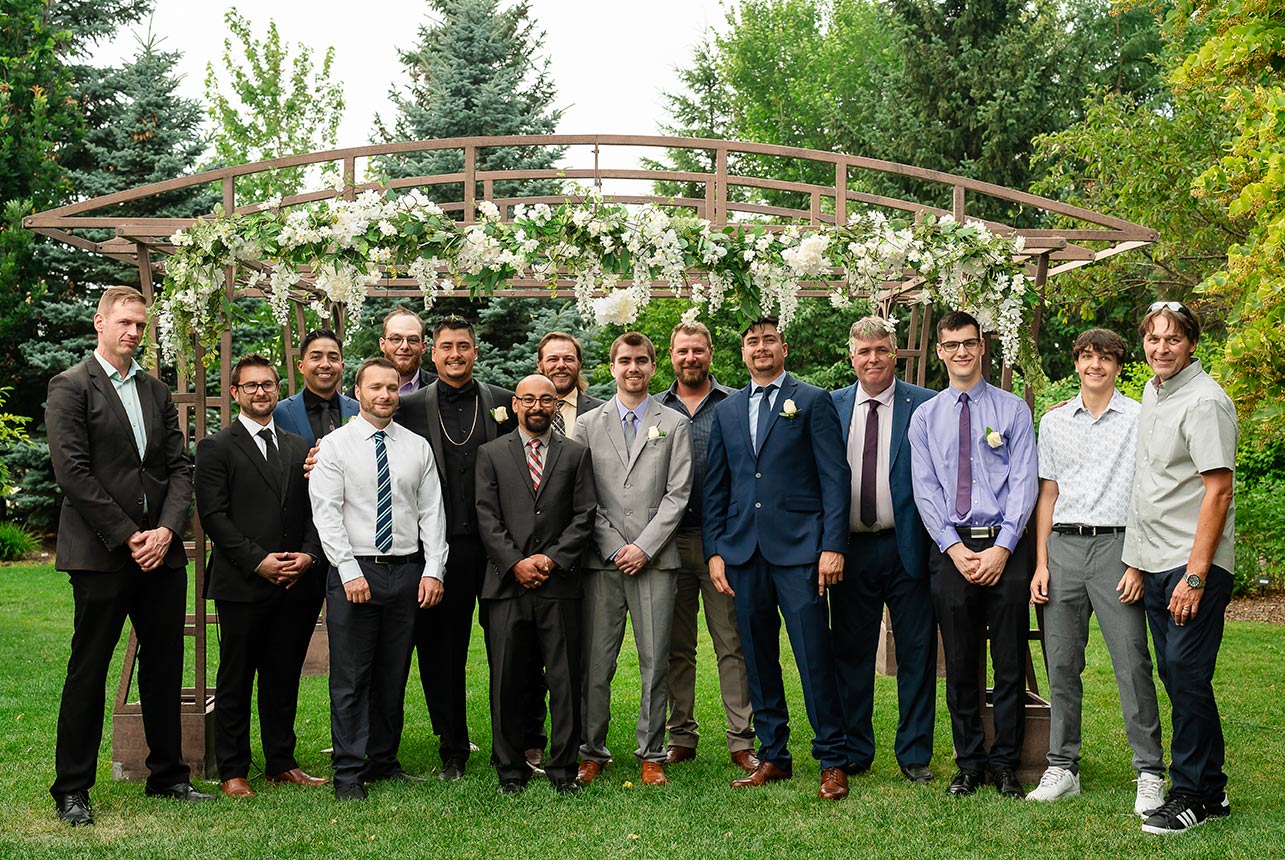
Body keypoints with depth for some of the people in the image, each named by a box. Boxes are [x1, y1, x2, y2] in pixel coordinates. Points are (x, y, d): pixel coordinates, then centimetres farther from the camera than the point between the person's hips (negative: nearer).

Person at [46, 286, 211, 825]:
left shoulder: (156, 391, 15)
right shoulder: (71, 387, -2)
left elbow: (179, 467, 11)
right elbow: (72, 472, -11)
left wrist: (167, 530, -6)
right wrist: (128, 537, -13)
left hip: (161, 553, 5)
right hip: (101, 554, -5)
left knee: (165, 668, 11)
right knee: (88, 672, 2)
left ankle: (167, 775, 22)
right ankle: (71, 789, 12)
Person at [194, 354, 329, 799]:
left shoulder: (300, 447, 16)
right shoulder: (216, 448, 1)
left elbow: (315, 511, 13)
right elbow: (214, 516, -7)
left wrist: (309, 555, -5)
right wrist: (258, 561, -14)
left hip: (296, 585, 4)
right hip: (242, 584, -4)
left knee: (284, 678, 11)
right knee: (235, 681, 3)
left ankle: (281, 763, 21)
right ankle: (232, 771, 12)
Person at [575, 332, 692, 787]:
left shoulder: (675, 425, 8)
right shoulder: (588, 425, 10)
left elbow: (677, 494, 1)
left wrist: (644, 546, -8)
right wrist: (613, 546, -5)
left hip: (654, 561, 0)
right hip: (602, 561, 1)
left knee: (655, 664, 2)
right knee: (594, 664, 2)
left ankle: (652, 755, 12)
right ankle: (592, 752, 14)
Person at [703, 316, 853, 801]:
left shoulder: (813, 402, 4)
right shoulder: (726, 411, 16)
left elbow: (835, 478, -2)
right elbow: (715, 488, 16)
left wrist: (833, 546, -10)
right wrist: (714, 550, 7)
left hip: (798, 547, -4)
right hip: (743, 551, 4)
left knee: (814, 657, -6)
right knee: (757, 659, 8)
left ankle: (832, 761, 4)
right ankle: (773, 756, 19)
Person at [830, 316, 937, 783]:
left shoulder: (925, 405, 0)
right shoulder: (832, 406, 7)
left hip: (906, 547, -2)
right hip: (851, 548, 2)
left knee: (916, 653, 5)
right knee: (851, 653, 10)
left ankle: (915, 754, 17)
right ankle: (854, 750, 22)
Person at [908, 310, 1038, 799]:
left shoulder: (1013, 409, 5)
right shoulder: (924, 417, 10)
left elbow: (1024, 483, -2)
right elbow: (925, 490, 4)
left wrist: (1002, 548, -12)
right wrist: (955, 548, -8)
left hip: (1005, 547, -1)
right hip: (950, 548, 1)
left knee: (1010, 663, 3)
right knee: (960, 664, 7)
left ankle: (1005, 764, 14)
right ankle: (969, 763, 18)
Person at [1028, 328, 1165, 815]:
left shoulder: (1140, 420, 2)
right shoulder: (1054, 422, 13)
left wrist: (1139, 564, -10)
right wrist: (1041, 564, 7)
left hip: (1116, 544, -3)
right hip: (1063, 545, 4)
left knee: (1132, 663, -6)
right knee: (1061, 663, 6)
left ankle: (1150, 774, 3)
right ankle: (1062, 769, 14)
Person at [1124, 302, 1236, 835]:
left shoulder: (1205, 401, -12)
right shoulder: (1152, 393, 15)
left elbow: (1218, 489, -17)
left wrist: (1196, 574, -21)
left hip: (1195, 564, -9)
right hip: (1155, 561, 9)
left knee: (1187, 675, -8)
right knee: (1174, 676, 11)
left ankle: (1191, 795, 4)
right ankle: (1212, 791, 22)